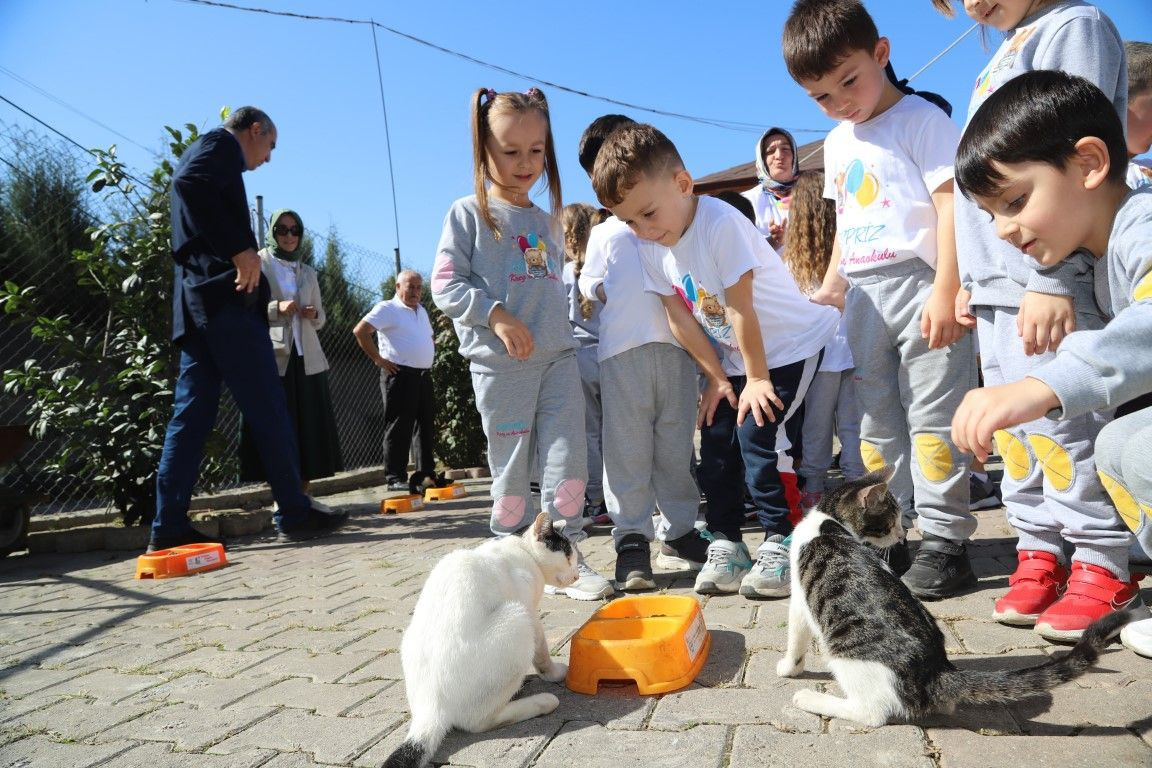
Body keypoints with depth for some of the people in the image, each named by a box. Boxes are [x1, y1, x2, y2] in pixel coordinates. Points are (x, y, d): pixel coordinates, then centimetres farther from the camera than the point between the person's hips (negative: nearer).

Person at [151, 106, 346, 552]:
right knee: (268, 409, -8)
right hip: (226, 293, -9)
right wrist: (240, 249, -23)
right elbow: (191, 183, -20)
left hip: (199, 300, 9)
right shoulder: (221, 143, 3)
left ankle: (169, 527, 4)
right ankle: (294, 513, -4)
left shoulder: (206, 153, 30)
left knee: (192, 415, 5)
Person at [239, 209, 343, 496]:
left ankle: (302, 495, 8)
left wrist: (314, 315, 0)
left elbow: (321, 316, 23)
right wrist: (276, 308, -18)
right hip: (271, 356, -5)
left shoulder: (308, 272, 20)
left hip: (306, 358, 5)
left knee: (309, 426, 1)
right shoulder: (258, 263, 5)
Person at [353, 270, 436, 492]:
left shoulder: (421, 311, 19)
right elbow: (360, 331, -16)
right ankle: (395, 478, 0)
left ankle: (427, 473, 20)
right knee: (399, 428, -6)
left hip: (424, 375, 8)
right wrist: (378, 359, -15)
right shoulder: (387, 309, -6)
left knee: (426, 426, 11)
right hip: (400, 375, -8)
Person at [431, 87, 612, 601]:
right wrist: (496, 315, -18)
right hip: (500, 365, -4)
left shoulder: (548, 222, 17)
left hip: (558, 358, 5)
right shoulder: (469, 214, 0)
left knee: (569, 463, 0)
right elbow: (444, 284, -7)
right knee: (511, 469, 4)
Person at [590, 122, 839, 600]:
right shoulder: (649, 245, -8)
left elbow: (740, 309, -26)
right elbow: (678, 315, -4)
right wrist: (718, 378, -3)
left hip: (792, 344, -7)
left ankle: (779, 543, -3)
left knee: (755, 433, -17)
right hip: (733, 356, 7)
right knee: (715, 440, 2)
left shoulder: (721, 224, -29)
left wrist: (757, 379, -19)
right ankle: (726, 543, 14)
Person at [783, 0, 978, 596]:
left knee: (931, 415, -4)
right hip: (863, 296, 7)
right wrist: (831, 285, 16)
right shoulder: (836, 144, 17)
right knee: (876, 419, 10)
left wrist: (946, 288, -19)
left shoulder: (920, 118, -4)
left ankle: (944, 540, 5)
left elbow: (950, 204, -12)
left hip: (917, 281, -7)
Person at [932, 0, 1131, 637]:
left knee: (1059, 422, -7)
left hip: (1049, 283, -8)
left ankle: (1102, 564, 6)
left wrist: (1051, 279, -22)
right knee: (1013, 427, 8)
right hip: (998, 285, 8)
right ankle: (1040, 551, 17)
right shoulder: (1006, 54, 26)